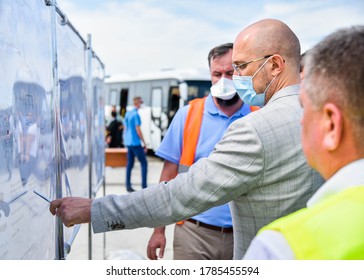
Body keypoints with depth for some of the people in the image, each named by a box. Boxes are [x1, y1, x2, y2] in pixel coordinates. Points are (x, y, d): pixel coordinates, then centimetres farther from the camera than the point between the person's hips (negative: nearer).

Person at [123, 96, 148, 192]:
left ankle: (128, 186, 10)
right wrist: (144, 143, -10)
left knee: (130, 164, 10)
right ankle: (144, 186, -6)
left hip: (128, 142, 8)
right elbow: (138, 130, -15)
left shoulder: (127, 114, 11)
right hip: (136, 143, -8)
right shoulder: (136, 114, -13)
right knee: (144, 163, -3)